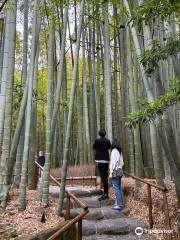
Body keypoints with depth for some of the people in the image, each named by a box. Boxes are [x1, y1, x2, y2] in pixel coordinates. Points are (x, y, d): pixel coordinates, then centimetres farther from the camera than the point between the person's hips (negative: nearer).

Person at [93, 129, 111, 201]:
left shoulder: (97, 140, -9)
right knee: (105, 177, 13)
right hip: (106, 160, 6)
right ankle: (106, 193, 19)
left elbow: (94, 147, 6)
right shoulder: (107, 141, 5)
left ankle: (105, 194, -8)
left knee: (103, 177, -7)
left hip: (100, 160, -6)